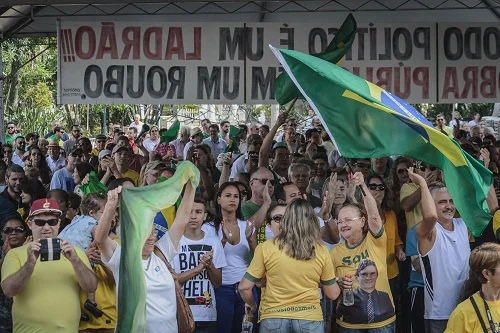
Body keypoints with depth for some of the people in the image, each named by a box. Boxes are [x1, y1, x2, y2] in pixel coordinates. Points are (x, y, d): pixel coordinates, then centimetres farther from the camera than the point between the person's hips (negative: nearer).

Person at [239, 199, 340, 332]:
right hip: (309, 319, 1)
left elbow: (244, 287, -4)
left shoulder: (266, 248, -8)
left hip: (274, 319, -1)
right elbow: (333, 294, 3)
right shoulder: (321, 251, -4)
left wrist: (253, 306, 15)